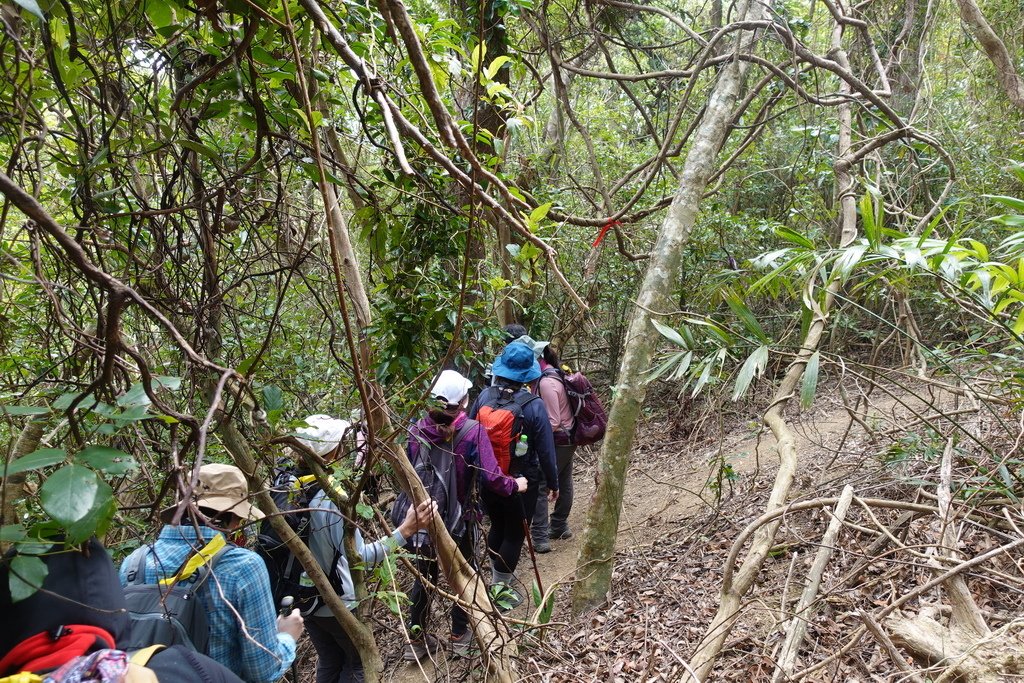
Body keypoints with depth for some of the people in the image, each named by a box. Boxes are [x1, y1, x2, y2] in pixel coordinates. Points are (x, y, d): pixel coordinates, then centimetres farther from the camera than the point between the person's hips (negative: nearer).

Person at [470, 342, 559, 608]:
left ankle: (497, 575, 43)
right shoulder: (534, 406, -20)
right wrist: (553, 484, 2)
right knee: (515, 534, 12)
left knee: (497, 526, 24)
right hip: (521, 483, -4)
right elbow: (546, 451, -14)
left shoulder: (484, 396, -11)